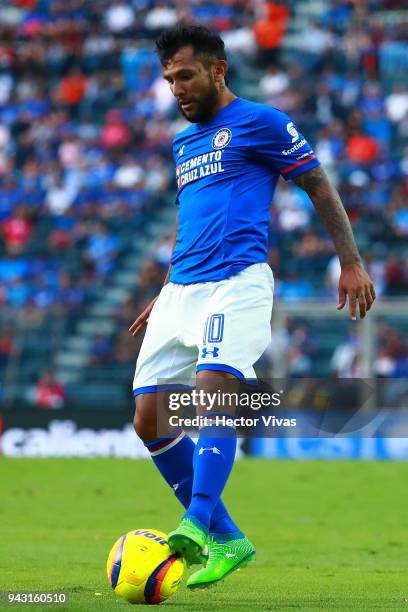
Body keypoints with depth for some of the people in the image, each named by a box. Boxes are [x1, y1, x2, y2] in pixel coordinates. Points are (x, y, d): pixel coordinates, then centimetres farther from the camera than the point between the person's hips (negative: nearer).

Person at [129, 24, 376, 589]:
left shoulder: (260, 122, 2)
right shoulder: (183, 144, 24)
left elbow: (320, 187, 3)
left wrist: (351, 264, -1)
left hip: (236, 281, -8)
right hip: (181, 288, 8)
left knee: (212, 388, -30)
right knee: (149, 416, -4)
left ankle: (199, 522, -41)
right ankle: (226, 539, 3)